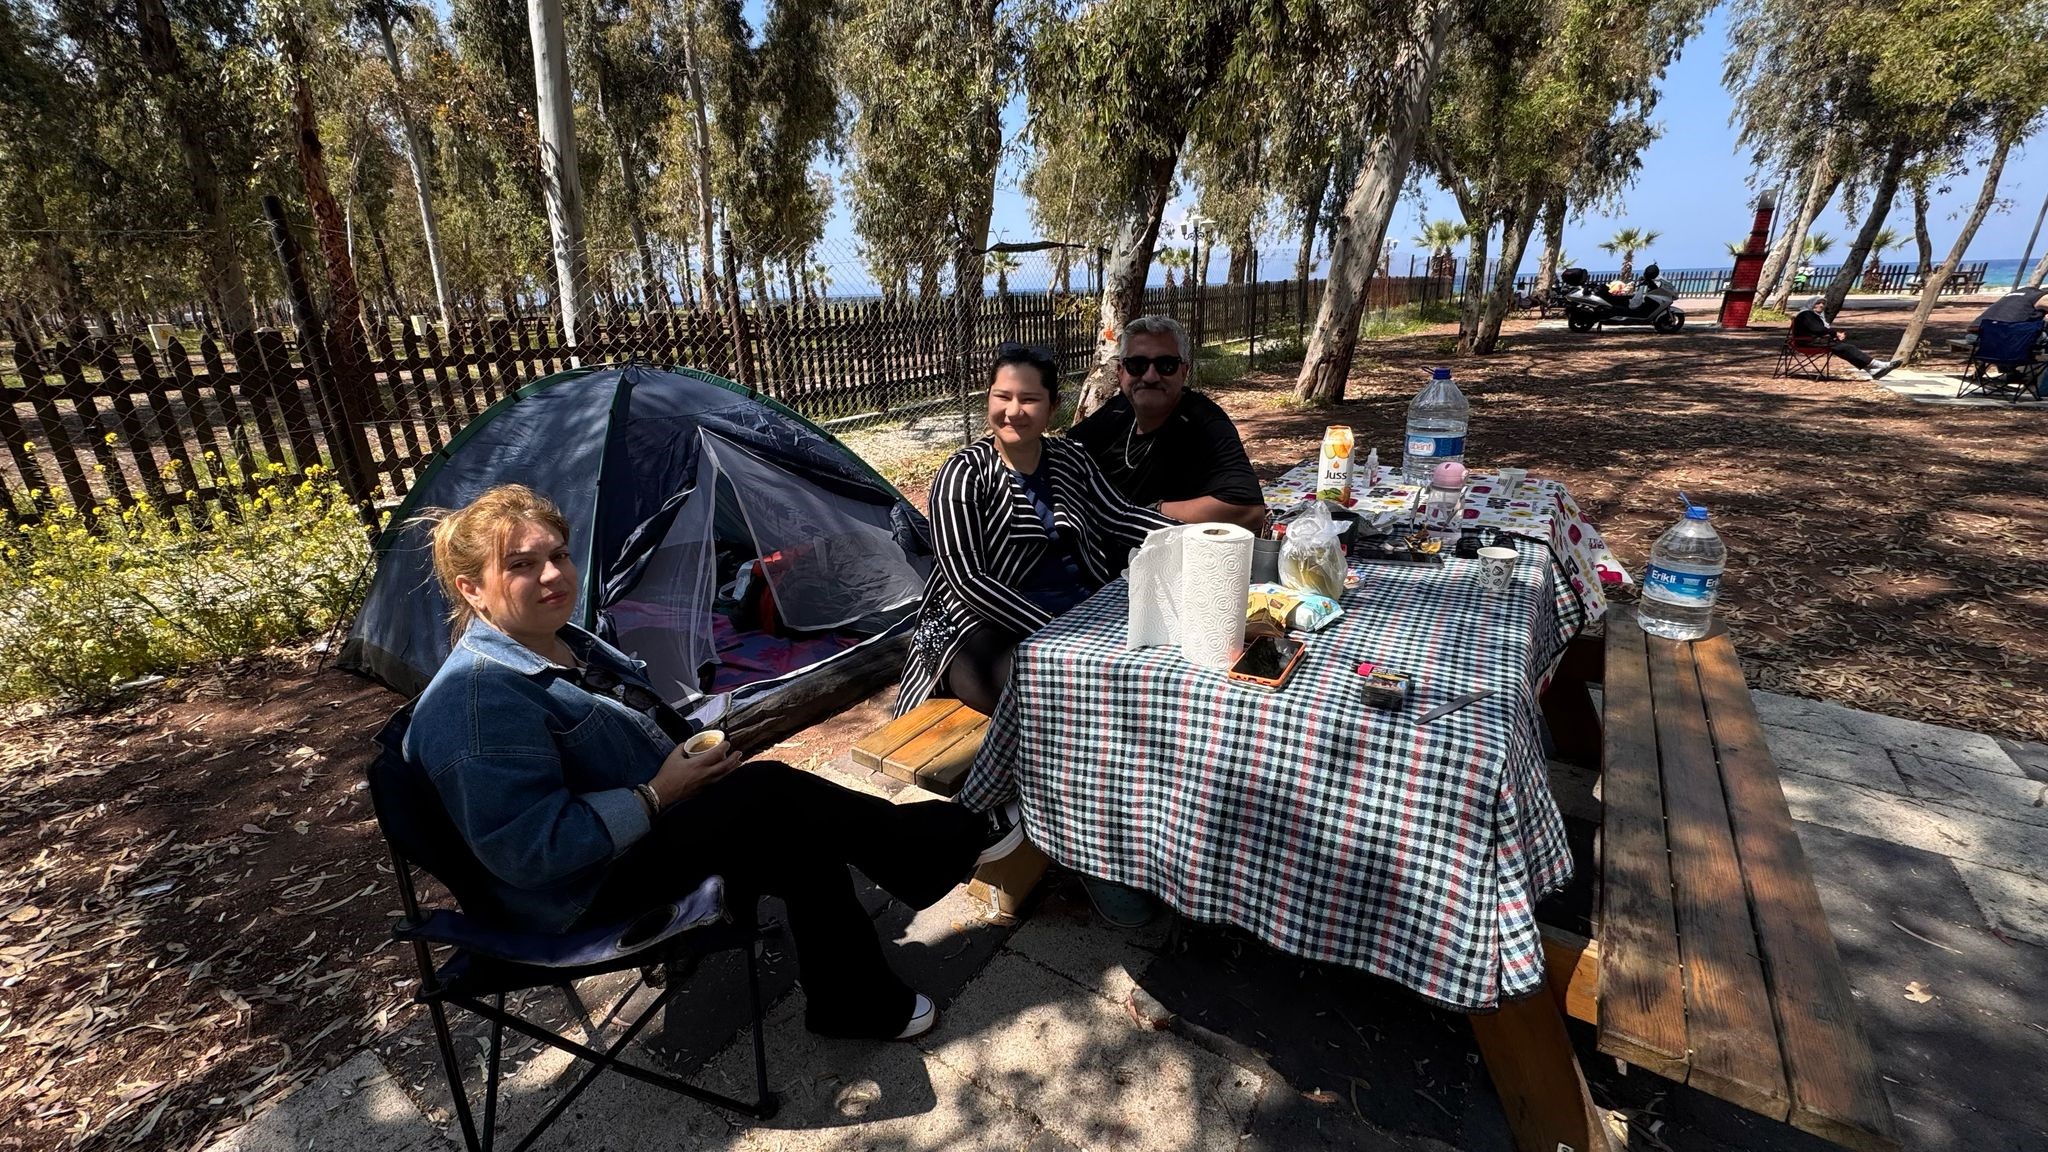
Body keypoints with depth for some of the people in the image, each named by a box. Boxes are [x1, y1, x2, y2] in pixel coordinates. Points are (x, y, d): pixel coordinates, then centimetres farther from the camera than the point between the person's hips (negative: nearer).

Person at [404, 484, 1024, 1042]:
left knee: (800, 844, -10)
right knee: (771, 794, -23)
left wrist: (699, 745, 3)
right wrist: (656, 797, -25)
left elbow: (647, 729, 22)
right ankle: (947, 840, -8)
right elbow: (525, 847, -28)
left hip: (651, 826, 9)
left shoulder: (568, 645, 8)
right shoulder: (478, 699, -23)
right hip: (586, 893, -9)